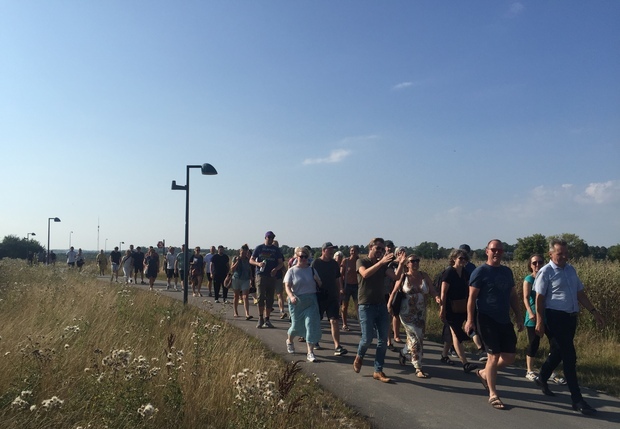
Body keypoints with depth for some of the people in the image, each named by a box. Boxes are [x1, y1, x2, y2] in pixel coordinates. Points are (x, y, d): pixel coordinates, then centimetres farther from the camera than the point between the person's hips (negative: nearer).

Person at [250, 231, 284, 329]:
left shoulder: (276, 249, 12)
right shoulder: (259, 248, 7)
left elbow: (281, 263, 10)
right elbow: (251, 260, 7)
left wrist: (276, 269, -11)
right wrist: (258, 263, -14)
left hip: (272, 276, 3)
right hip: (261, 275, -3)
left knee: (270, 299, 5)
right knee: (261, 297, -12)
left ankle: (266, 320, 13)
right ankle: (260, 318, -1)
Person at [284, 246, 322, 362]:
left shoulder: (312, 270, 6)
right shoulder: (292, 271, -1)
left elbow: (320, 284, 8)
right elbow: (287, 286, -10)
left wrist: (317, 280, -16)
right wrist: (291, 296, -29)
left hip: (311, 302, 2)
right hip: (297, 302, -1)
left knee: (311, 324, -10)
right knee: (296, 325, 10)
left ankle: (310, 352, -6)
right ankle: (289, 341, 44)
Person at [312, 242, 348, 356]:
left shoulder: (335, 264, 8)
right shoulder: (316, 263, -6)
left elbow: (337, 281, 14)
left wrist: (338, 297, 14)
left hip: (332, 297, 3)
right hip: (319, 296, -3)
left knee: (334, 321, -7)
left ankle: (337, 347, -11)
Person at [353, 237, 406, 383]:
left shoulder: (384, 265, 10)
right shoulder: (361, 261, -2)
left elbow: (395, 277, -7)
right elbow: (365, 274, -24)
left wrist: (401, 264, -24)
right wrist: (381, 262, -34)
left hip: (381, 305, 5)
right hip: (366, 306, -5)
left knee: (383, 340, 2)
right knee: (367, 338, -7)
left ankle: (378, 371, 12)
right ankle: (359, 357, 25)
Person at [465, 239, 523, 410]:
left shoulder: (507, 271, 12)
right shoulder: (480, 271, -7)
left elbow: (513, 296, 17)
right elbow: (472, 297, -10)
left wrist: (518, 316, 13)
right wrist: (470, 319, -17)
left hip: (505, 320, 6)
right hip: (487, 320, -6)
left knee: (509, 357, 6)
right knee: (494, 356, -4)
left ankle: (484, 373, 31)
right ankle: (493, 395, 11)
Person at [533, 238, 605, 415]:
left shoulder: (571, 269, 11)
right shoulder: (546, 272, -10)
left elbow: (580, 293, 17)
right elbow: (539, 299, -11)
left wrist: (593, 311, 11)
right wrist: (540, 322, -14)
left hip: (571, 318, 7)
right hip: (555, 318, -7)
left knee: (559, 352, 18)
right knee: (570, 356, -7)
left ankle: (542, 378, 40)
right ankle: (577, 399, 0)